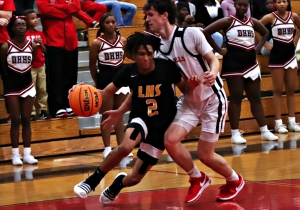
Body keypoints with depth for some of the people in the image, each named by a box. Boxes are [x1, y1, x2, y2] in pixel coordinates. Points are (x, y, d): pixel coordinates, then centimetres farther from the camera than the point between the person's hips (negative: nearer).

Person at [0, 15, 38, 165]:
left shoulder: (32, 45, -3)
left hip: (27, 85, 3)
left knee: (26, 120, 7)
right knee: (15, 120, -1)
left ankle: (27, 154, 11)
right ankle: (15, 154, 6)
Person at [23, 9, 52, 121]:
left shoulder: (40, 34, 8)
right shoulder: (24, 35, -7)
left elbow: (44, 51, 9)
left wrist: (41, 43, -9)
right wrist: (33, 43, -18)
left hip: (41, 66, 5)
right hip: (30, 67, -5)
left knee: (42, 89, 7)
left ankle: (43, 110, 12)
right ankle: (32, 112, -3)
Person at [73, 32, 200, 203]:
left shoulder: (167, 67, -17)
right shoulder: (129, 72, -12)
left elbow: (184, 89, 0)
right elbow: (107, 93, 0)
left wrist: (191, 85, -23)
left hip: (162, 127, 0)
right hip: (141, 119, 0)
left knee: (135, 178, 1)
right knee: (126, 146, -37)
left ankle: (117, 184, 41)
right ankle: (92, 180, -15)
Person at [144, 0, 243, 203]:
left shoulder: (191, 34, -19)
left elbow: (213, 59, -13)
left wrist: (213, 73, -37)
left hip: (212, 100, -5)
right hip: (189, 101, 5)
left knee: (205, 154, -3)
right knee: (170, 140, -14)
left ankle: (235, 180, 28)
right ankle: (198, 179, 12)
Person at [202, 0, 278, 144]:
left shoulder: (252, 22, 7)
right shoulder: (228, 21, -8)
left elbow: (265, 33, 26)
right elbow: (206, 32, -13)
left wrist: (258, 48, 10)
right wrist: (219, 50, -10)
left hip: (251, 63, 5)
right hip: (233, 63, -5)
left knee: (255, 98, 9)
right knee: (236, 98, -3)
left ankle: (265, 132, 12)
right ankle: (235, 134, 2)